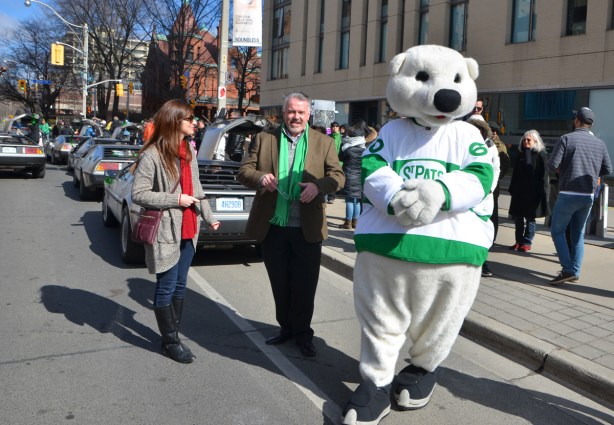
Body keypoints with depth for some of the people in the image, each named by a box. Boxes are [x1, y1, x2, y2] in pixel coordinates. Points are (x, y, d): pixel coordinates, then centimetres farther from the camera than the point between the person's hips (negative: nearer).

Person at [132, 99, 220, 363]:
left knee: (180, 285, 15)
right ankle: (170, 342, 17)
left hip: (188, 230, 8)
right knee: (167, 288, 4)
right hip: (166, 232, -7)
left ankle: (174, 333, 29)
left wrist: (208, 216, 17)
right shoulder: (153, 155, -15)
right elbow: (138, 194, -15)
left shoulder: (189, 150, 10)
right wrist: (175, 200, -19)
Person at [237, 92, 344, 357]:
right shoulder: (263, 139, 6)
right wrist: (260, 178, -19)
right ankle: (286, 327, 32)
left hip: (307, 229, -1)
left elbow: (337, 176, 2)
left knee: (304, 286, 6)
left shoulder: (324, 143, 6)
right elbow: (244, 171, 3)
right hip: (272, 227, 1)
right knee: (280, 284, 13)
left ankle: (302, 333, 24)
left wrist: (319, 186, -20)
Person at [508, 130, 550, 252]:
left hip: (533, 192, -6)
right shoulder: (521, 154, 13)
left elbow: (544, 175, -8)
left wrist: (541, 191, -15)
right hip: (519, 191, 6)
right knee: (517, 216, 7)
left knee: (530, 218, 2)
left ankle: (527, 243, 9)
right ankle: (519, 241, 16)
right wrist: (512, 189, 12)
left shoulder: (541, 155, -4)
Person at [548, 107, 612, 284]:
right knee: (578, 234, 14)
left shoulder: (567, 138, -7)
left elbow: (553, 164, -13)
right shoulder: (600, 143, 7)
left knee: (557, 231, 4)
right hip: (588, 196, 5)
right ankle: (575, 272, 16)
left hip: (568, 194, -5)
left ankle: (568, 269, -5)